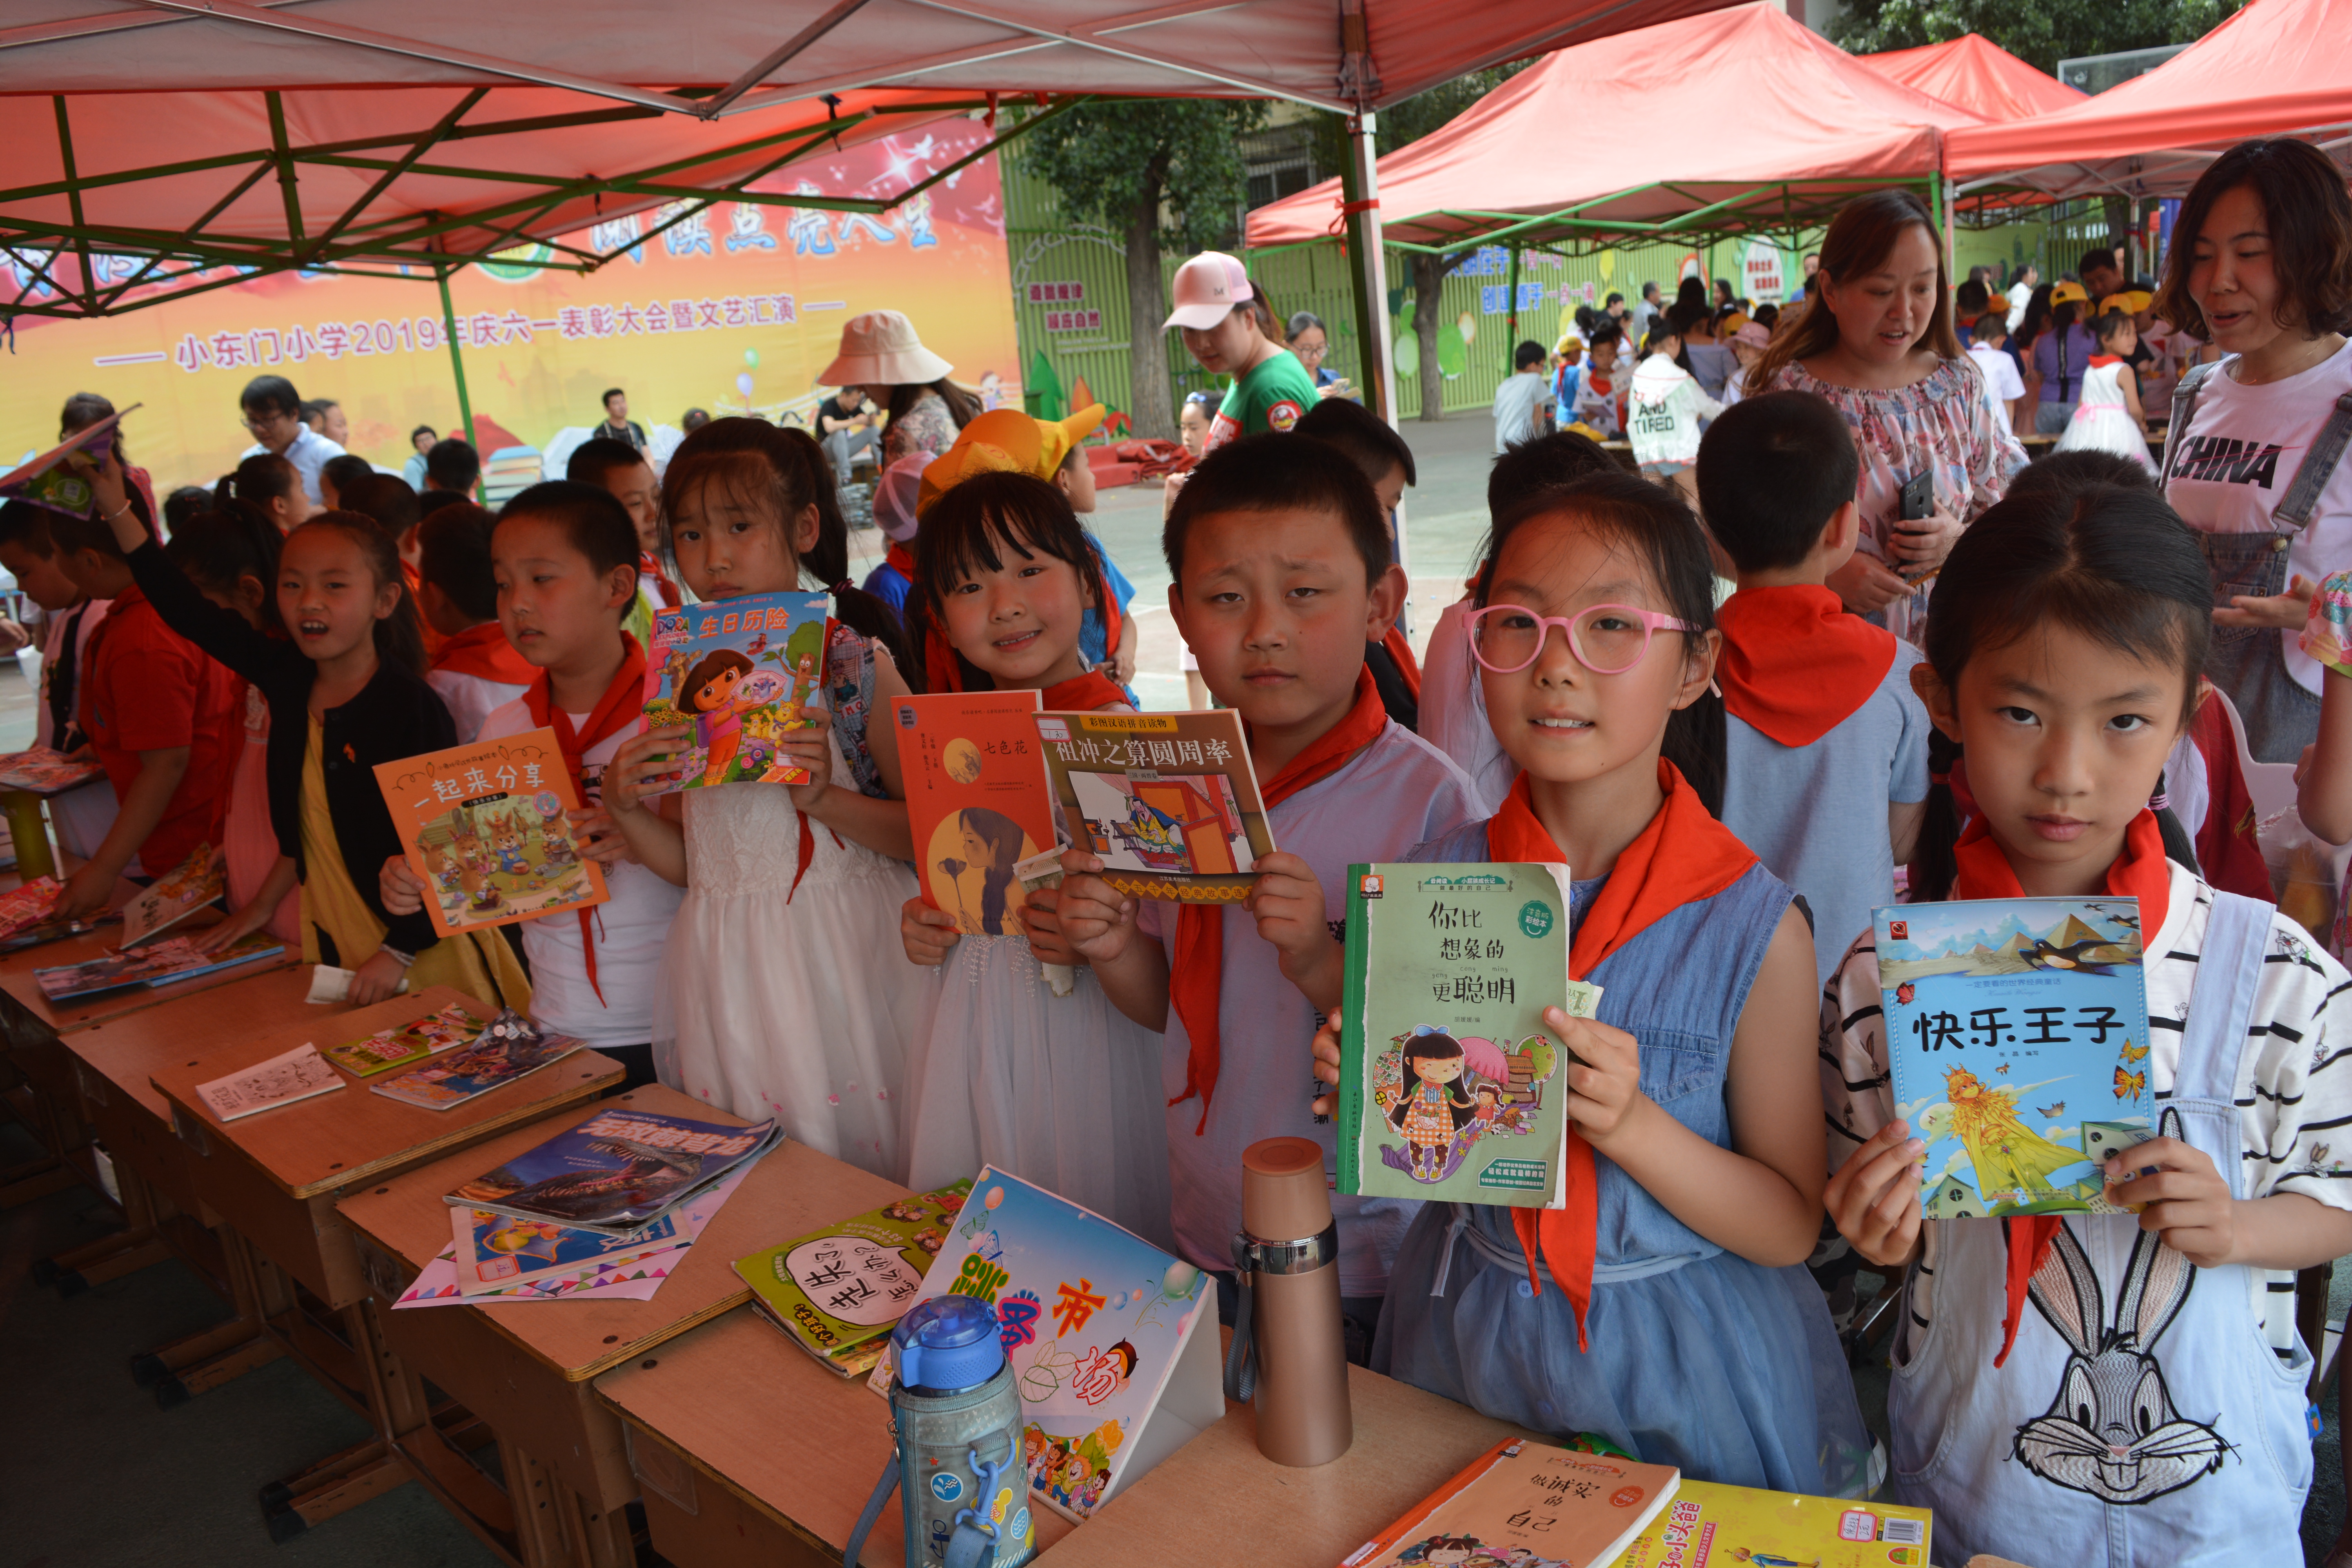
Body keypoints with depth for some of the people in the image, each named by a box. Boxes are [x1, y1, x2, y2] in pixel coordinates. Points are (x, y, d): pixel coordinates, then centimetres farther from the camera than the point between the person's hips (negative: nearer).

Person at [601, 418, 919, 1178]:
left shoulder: (854, 659, -8)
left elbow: (929, 830, -7)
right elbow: (687, 863, 9)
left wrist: (825, 800, -21)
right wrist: (623, 807, -8)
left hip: (836, 957, -4)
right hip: (729, 972, 4)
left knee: (857, 1154, 5)